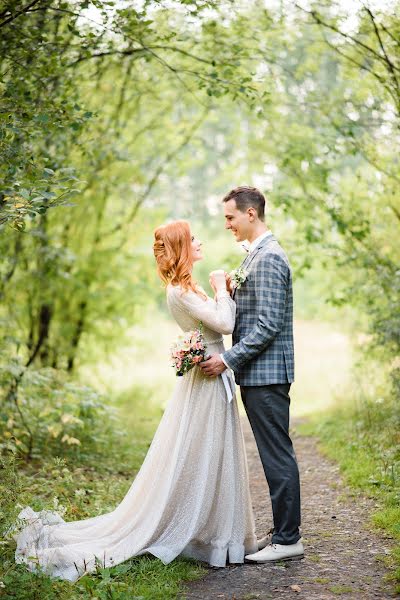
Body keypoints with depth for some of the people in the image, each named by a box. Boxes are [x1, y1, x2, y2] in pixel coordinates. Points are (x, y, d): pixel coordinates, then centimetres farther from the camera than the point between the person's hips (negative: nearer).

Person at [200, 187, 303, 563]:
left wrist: (228, 359, -18)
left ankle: (288, 540, 4)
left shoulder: (268, 257, -15)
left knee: (277, 456, -4)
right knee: (274, 455, 14)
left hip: (265, 373, -10)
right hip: (258, 374, 10)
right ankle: (283, 531, 22)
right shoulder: (258, 255, 18)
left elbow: (268, 324, -21)